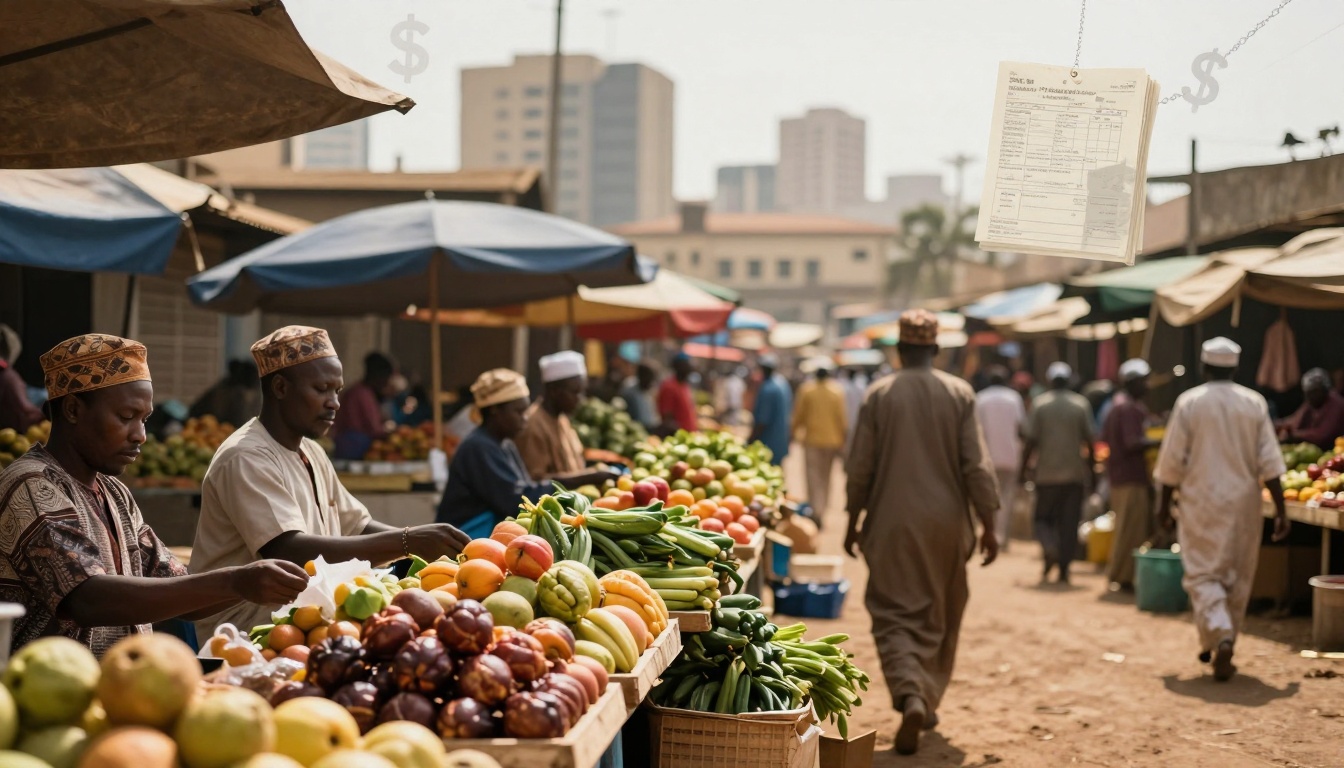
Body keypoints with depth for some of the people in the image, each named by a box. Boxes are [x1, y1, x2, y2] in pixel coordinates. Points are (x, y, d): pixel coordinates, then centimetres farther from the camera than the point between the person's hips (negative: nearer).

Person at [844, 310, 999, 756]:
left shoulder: (878, 395, -4)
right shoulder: (960, 394, -3)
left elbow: (860, 467, -2)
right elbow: (977, 465, -5)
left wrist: (853, 521, 10)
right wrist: (988, 525, 2)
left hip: (893, 523, -1)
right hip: (947, 523, 2)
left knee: (895, 614, 1)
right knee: (940, 618, 17)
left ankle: (910, 695, -22)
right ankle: (929, 703, 26)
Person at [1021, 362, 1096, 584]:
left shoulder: (1040, 403, -2)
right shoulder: (1081, 404, 2)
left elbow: (1030, 441, -5)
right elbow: (1089, 440, 1)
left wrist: (1024, 468, 3)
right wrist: (1090, 466, 12)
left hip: (1046, 473, -1)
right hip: (1075, 473, 1)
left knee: (1042, 517, 11)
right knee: (1069, 523, 6)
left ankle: (1049, 548, -17)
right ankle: (1064, 569, 4)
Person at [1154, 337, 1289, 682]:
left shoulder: (1189, 402, -5)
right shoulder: (1254, 403, 0)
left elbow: (1172, 460, -4)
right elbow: (1269, 463, -2)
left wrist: (1165, 504, 7)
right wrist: (1280, 509, 2)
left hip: (1201, 502, -2)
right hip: (1244, 502, 2)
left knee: (1203, 574, 0)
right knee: (1238, 577, 13)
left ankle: (1219, 638, -22)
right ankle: (1223, 647, 19)